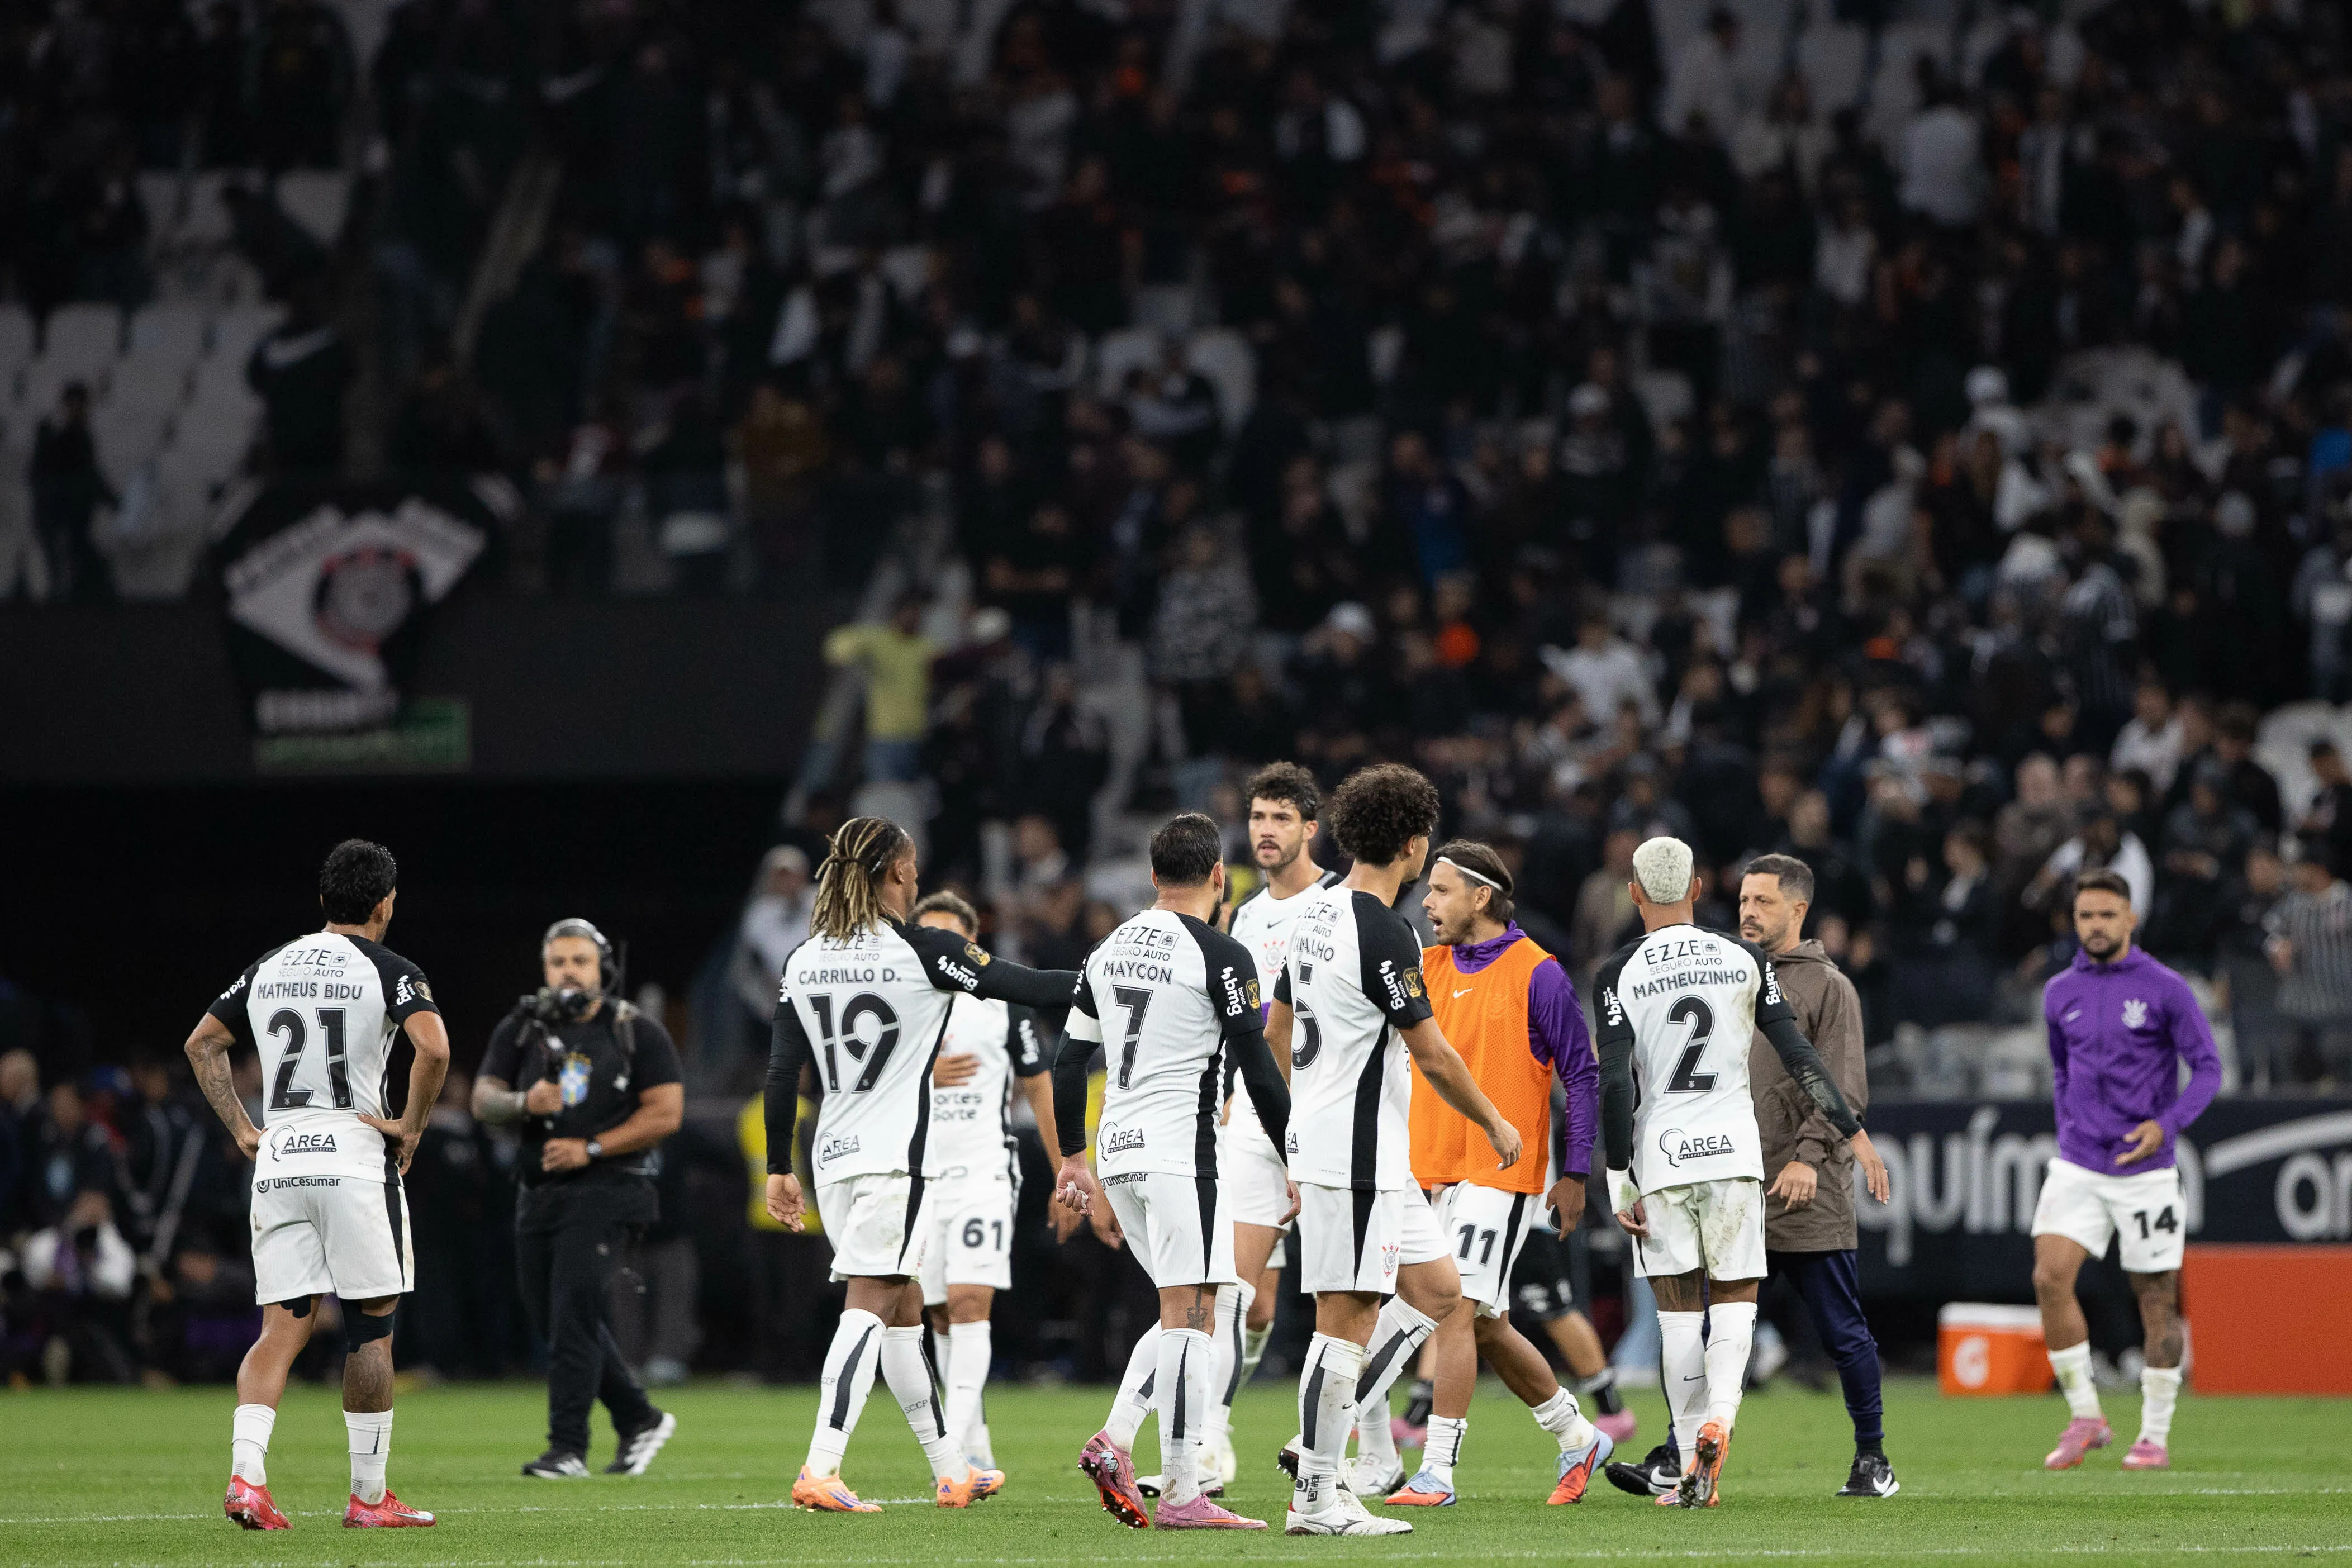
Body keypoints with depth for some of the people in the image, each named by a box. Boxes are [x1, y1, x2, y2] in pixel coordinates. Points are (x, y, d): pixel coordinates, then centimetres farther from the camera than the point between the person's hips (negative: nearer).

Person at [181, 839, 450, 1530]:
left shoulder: (269, 968, 13)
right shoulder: (388, 971, -4)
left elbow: (201, 1044, 18)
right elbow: (433, 1048, -20)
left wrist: (241, 1128, 17)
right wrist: (412, 1128, -8)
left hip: (277, 1161, 5)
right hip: (355, 1159, -5)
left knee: (283, 1327, 4)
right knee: (371, 1328, 5)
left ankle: (246, 1473, -16)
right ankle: (369, 1495, 9)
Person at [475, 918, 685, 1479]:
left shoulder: (637, 1032, -1)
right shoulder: (521, 1029, 10)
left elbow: (666, 1113, -6)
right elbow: (483, 1099, 2)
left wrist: (590, 1148, -15)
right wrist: (524, 1104, -20)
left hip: (607, 1187, -6)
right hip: (540, 1192, 6)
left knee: (573, 1313, -16)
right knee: (555, 1320, 9)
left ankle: (567, 1448, -14)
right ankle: (639, 1420, 25)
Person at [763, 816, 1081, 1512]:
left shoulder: (804, 962, 7)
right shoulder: (921, 950, -8)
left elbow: (782, 1074, 8)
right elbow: (1027, 987, -6)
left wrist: (779, 1169, 15)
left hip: (835, 1160, 6)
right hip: (896, 1156, -6)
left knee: (903, 1308, 15)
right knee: (870, 1306, -10)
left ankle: (952, 1472, 23)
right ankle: (820, 1470, -23)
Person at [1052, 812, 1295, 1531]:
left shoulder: (1109, 950, 13)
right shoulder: (1221, 957, -8)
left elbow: (1069, 1062, 16)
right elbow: (1260, 1074, -9)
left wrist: (1073, 1159, 24)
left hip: (1117, 1148, 7)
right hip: (1181, 1147, -7)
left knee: (1185, 1312, 17)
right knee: (1191, 1316, -6)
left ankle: (1115, 1439, 1)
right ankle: (1181, 1494, -10)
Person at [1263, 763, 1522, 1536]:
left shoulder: (1317, 913, 12)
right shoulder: (1383, 933, -18)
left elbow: (1278, 1029, 20)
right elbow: (1433, 1055, -15)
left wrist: (1300, 1124, 28)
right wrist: (1496, 1125, -1)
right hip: (1357, 1157, -10)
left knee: (1436, 1290, 13)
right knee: (1348, 1318, -6)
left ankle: (1323, 1442, 11)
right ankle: (1316, 1496, -3)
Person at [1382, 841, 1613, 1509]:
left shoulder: (1536, 974, -7)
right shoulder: (1428, 968, 11)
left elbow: (1582, 1076, -5)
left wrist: (1575, 1174, -9)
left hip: (1502, 1172, -7)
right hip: (1434, 1171, 7)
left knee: (1457, 1313, -14)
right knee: (1486, 1327, 12)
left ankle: (1437, 1471, -13)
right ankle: (1579, 1439, 29)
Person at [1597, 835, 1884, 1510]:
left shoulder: (1621, 973, -3)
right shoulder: (1743, 959, 3)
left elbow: (1616, 1084, -8)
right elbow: (1799, 1057, 2)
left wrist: (1621, 1182, -3)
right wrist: (1855, 1134, 8)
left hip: (1660, 1151, -1)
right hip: (1732, 1148, 1)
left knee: (1680, 1310, 6)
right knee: (1735, 1299, 9)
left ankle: (1695, 1474, 3)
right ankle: (1718, 1415, -18)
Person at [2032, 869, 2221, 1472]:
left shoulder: (2165, 989, -5)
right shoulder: (2060, 993, 8)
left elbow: (2208, 1069, -5)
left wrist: (2166, 1126, -18)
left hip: (2145, 1168, -3)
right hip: (2077, 1167, 3)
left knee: (2157, 1298, 1)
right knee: (2050, 1278, -15)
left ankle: (2156, 1436, 11)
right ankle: (2084, 1416, -4)